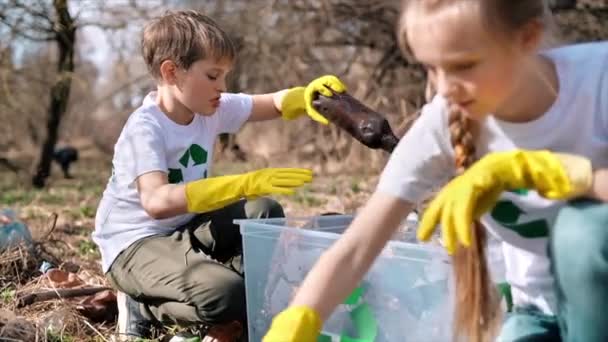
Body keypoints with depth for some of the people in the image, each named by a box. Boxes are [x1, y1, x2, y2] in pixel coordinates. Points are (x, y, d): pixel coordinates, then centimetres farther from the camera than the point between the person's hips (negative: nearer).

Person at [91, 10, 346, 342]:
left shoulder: (212, 109, 0)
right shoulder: (145, 128, -24)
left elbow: (275, 104, 4)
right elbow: (157, 202, -39)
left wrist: (307, 96, -22)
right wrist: (245, 185, -46)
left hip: (183, 230, 8)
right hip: (135, 244, -8)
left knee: (264, 212, -9)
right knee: (223, 293, -31)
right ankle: (144, 308, -1)